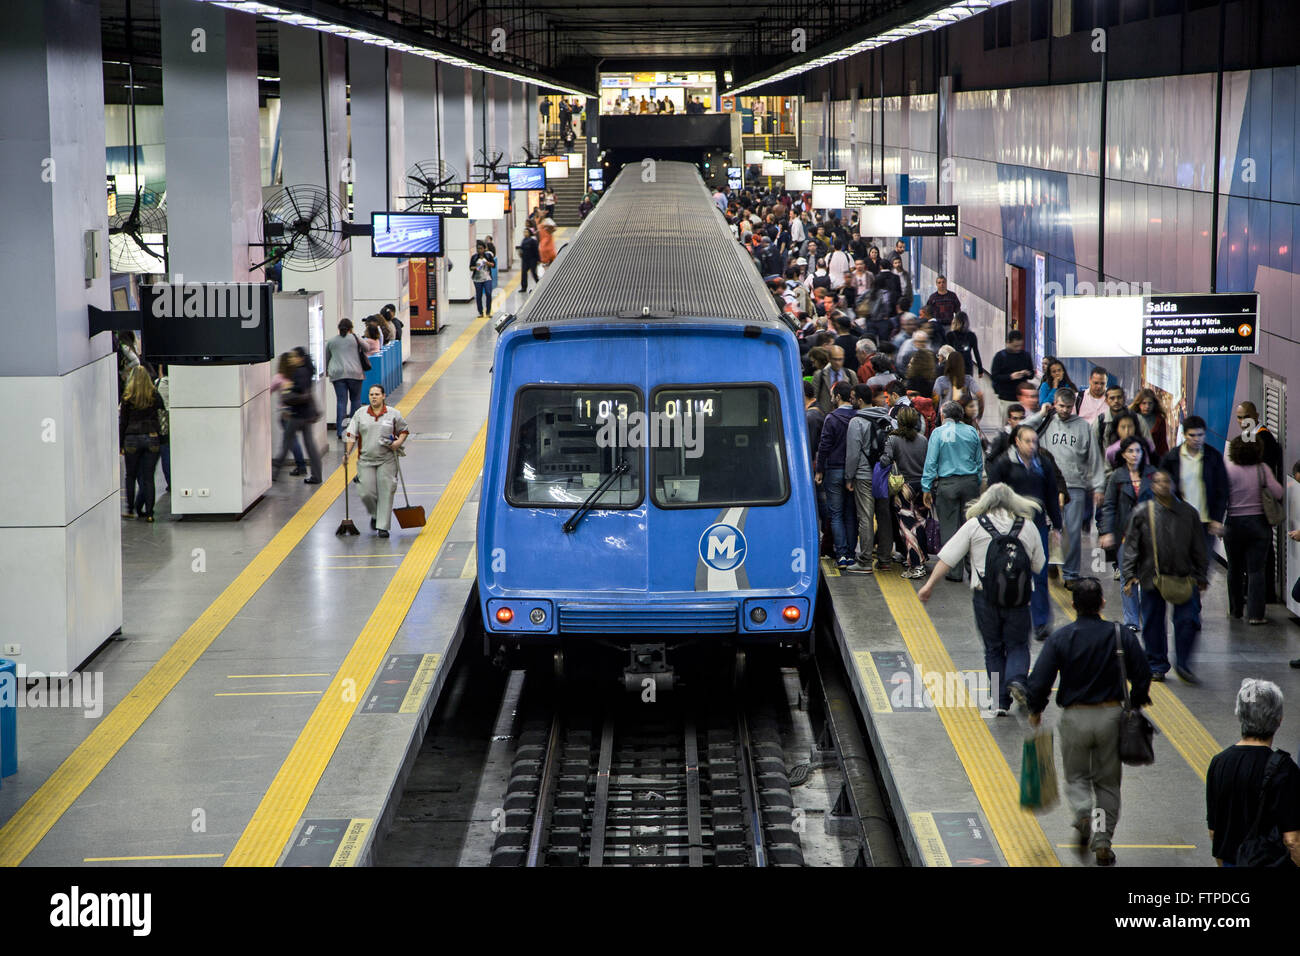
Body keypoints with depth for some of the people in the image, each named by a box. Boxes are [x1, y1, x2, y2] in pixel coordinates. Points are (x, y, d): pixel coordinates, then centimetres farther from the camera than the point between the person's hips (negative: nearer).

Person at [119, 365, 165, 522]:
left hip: (132, 439, -1)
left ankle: (130, 509, 15)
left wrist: (120, 445, 5)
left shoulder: (127, 397, -2)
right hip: (152, 438, 1)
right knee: (148, 478, 2)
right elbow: (163, 412, 6)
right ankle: (148, 513, -2)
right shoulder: (154, 395, 1)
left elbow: (123, 422, 1)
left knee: (131, 476, 14)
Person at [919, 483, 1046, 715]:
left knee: (993, 649, 9)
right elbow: (1038, 565, 13)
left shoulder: (974, 525, 2)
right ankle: (1017, 678, -19)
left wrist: (930, 583, 4)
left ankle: (1001, 702, 4)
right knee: (1017, 644, 11)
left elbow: (948, 557, -1)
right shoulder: (1028, 526, 6)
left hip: (985, 594, 0)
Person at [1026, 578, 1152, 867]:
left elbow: (1039, 681, -11)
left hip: (1075, 718, -1)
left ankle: (1083, 814, -13)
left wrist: (1035, 711, 7)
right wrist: (1136, 702, 18)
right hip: (1110, 716, 1)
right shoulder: (1121, 635, -5)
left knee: (1076, 776, 17)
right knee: (1108, 781, 14)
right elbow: (1142, 675, -1)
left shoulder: (1060, 638, -8)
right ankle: (1103, 841, 7)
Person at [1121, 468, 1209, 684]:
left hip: (1184, 577, 1)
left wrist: (1200, 577, 12)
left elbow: (1198, 548, 13)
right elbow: (1131, 546, 3)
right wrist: (1129, 574, -5)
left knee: (1188, 621, -6)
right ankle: (1157, 667, 21)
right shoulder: (1142, 514, 1)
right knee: (1153, 624, 6)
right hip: (1152, 577, -1)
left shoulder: (1188, 513, 6)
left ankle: (1184, 665, 8)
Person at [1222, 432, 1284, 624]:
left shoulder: (1228, 469, -8)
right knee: (1256, 570, 0)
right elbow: (1279, 494, -10)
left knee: (1235, 570, 14)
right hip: (1259, 523, 0)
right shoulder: (1262, 469, -5)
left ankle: (1235, 611, 22)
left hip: (1234, 524, 0)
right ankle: (1255, 613, -6)